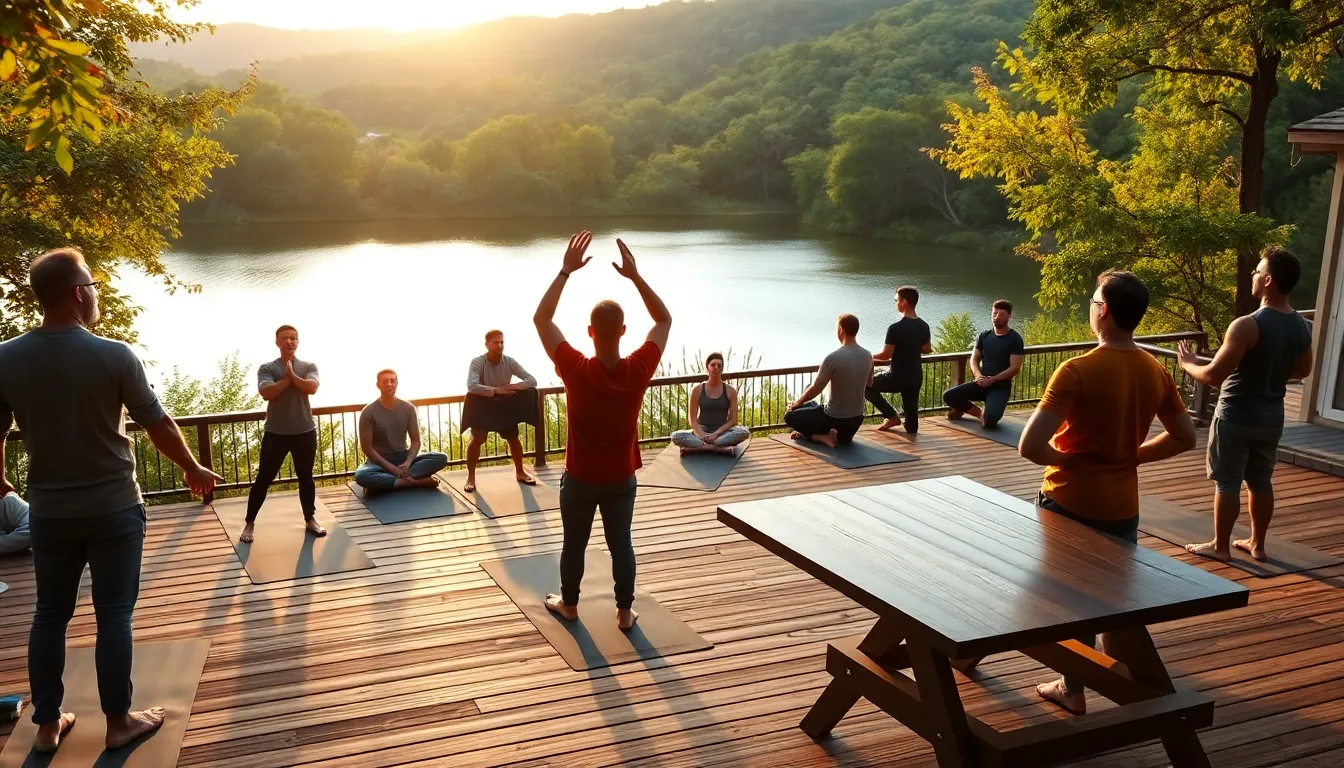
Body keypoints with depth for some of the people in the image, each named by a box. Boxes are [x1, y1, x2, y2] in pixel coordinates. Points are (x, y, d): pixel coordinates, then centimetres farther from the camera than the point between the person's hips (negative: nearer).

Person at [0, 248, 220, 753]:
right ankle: (118, 721, 16)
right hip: (114, 509, -4)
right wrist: (192, 469, 7)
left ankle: (47, 725, 25)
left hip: (48, 512, 4)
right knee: (114, 615, 6)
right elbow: (159, 425, -9)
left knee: (50, 615, 15)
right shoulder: (114, 355, -16)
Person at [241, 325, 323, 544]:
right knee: (263, 479, 2)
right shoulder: (267, 368, -2)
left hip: (305, 431, 2)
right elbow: (266, 393, -19)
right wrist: (287, 378, -14)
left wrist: (292, 375, -13)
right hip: (276, 433, -2)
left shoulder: (309, 366, 3)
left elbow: (311, 388, -17)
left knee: (306, 477, 13)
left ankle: (310, 520, 27)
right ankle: (250, 523, 13)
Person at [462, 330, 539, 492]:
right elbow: (471, 386, -38)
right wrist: (497, 390, -44)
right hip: (482, 405, -3)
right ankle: (471, 477, -6)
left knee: (513, 437, 2)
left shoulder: (509, 362, -13)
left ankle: (519, 471, 22)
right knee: (477, 439, -18)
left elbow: (532, 381, -15)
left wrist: (515, 386, -34)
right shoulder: (477, 362, -23)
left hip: (505, 405, 3)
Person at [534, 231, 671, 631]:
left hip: (580, 478, -1)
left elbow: (541, 318, -14)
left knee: (574, 543, 16)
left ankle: (568, 604, 34)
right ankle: (625, 612, 22)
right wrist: (635, 276, -11)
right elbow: (664, 320, -5)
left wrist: (566, 271, -15)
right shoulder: (638, 370, -20)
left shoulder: (576, 370, -24)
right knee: (621, 543, 13)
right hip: (621, 478, 1)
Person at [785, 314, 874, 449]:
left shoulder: (833, 358, -22)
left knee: (790, 416, 9)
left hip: (835, 418, -7)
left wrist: (798, 402, 3)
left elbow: (815, 389, -16)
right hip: (857, 419, 7)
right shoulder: (868, 356, -2)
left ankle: (820, 436, -7)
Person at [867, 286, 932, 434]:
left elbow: (886, 355, -15)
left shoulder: (895, 328, -19)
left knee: (866, 386, 18)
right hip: (916, 377, 7)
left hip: (897, 377, -7)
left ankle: (892, 416, 12)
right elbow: (927, 349, 17)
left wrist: (870, 356, 3)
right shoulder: (924, 326, 3)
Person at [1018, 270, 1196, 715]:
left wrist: (1066, 460, -8)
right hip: (1122, 506, 5)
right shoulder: (1156, 372, -2)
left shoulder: (1078, 370, -21)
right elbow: (1185, 438, 11)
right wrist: (1131, 455, 10)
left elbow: (1029, 446, -27)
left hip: (1071, 504, -5)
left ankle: (1073, 690, 25)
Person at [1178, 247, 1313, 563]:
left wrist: (1188, 363, -4)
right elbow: (1302, 370, 16)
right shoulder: (1301, 326, 0)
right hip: (1272, 415, 7)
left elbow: (1213, 376, -23)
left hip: (1237, 415, -7)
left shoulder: (1247, 326, -24)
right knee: (1261, 481, 17)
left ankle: (1220, 546, 14)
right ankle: (1257, 543, 27)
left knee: (1227, 482, 5)